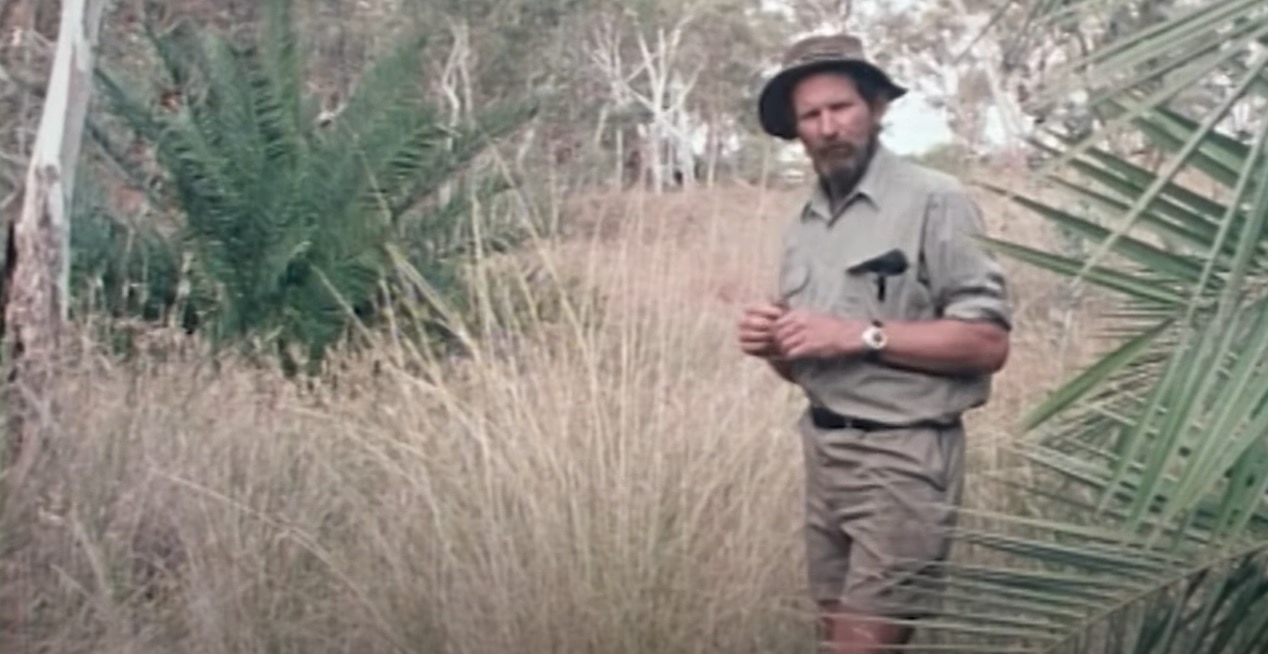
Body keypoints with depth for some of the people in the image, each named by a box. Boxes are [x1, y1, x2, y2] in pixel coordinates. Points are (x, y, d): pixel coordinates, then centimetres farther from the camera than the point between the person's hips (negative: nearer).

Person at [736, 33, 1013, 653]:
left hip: (901, 457, -7)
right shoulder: (803, 225, 13)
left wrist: (861, 334, -18)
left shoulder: (934, 201, -9)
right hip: (823, 451, 7)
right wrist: (774, 346, -2)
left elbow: (987, 341, -14)